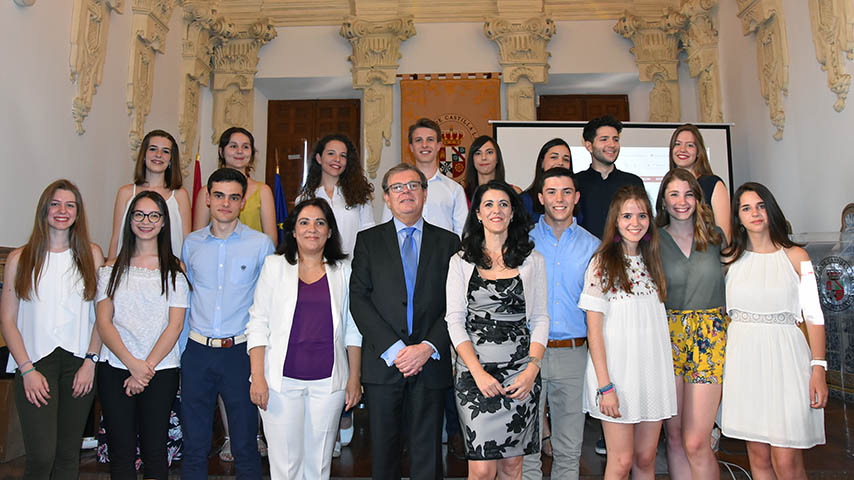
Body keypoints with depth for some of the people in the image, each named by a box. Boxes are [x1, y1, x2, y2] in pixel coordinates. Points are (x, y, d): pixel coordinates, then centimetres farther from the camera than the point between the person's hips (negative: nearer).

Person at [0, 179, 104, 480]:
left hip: (79, 363, 1)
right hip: (36, 361, -1)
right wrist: (27, 370, -7)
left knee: (69, 454, 7)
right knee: (41, 456, -9)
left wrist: (90, 361, -4)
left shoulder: (92, 255, 7)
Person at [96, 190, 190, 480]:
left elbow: (175, 325, -2)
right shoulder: (112, 269, 8)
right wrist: (132, 364, -11)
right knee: (121, 452, 5)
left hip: (161, 372, -1)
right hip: (115, 369, 1)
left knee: (155, 451, 4)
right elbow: (104, 322, 1)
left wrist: (147, 367, -10)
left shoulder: (175, 271, 4)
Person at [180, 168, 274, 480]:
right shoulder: (191, 243, 7)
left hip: (241, 351, -2)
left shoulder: (261, 244, -2)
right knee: (194, 445, 12)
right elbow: (184, 296, 17)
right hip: (197, 351, 3)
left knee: (245, 447, 6)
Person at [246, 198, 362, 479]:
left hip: (329, 382, 1)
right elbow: (258, 324, 2)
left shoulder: (342, 271, 7)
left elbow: (352, 329, 8)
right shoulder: (275, 266, 4)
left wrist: (354, 378, 3)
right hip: (282, 380, -1)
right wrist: (257, 377, -6)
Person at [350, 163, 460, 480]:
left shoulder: (448, 242, 7)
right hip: (382, 362, 0)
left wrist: (428, 348, -12)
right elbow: (358, 299, -2)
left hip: (431, 363, 0)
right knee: (383, 450, 11)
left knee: (427, 452, 8)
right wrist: (393, 349, -12)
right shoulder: (368, 240, 7)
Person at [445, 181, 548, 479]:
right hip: (474, 371, -1)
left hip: (520, 375, 1)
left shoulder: (532, 260, 8)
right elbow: (454, 321, 0)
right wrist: (478, 373, -11)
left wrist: (532, 369, -7)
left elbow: (540, 319, 7)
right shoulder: (461, 261, 5)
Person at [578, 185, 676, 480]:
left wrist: (669, 376, 9)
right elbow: (594, 329, -10)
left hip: (653, 371, 5)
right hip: (617, 370, -5)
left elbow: (657, 321, 15)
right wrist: (605, 386, -15)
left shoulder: (651, 261, 9)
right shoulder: (602, 263, -8)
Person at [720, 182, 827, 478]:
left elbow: (814, 316, 0)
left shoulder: (795, 256, 2)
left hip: (784, 357, -2)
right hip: (743, 359, 2)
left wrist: (818, 368, -8)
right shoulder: (730, 258, 7)